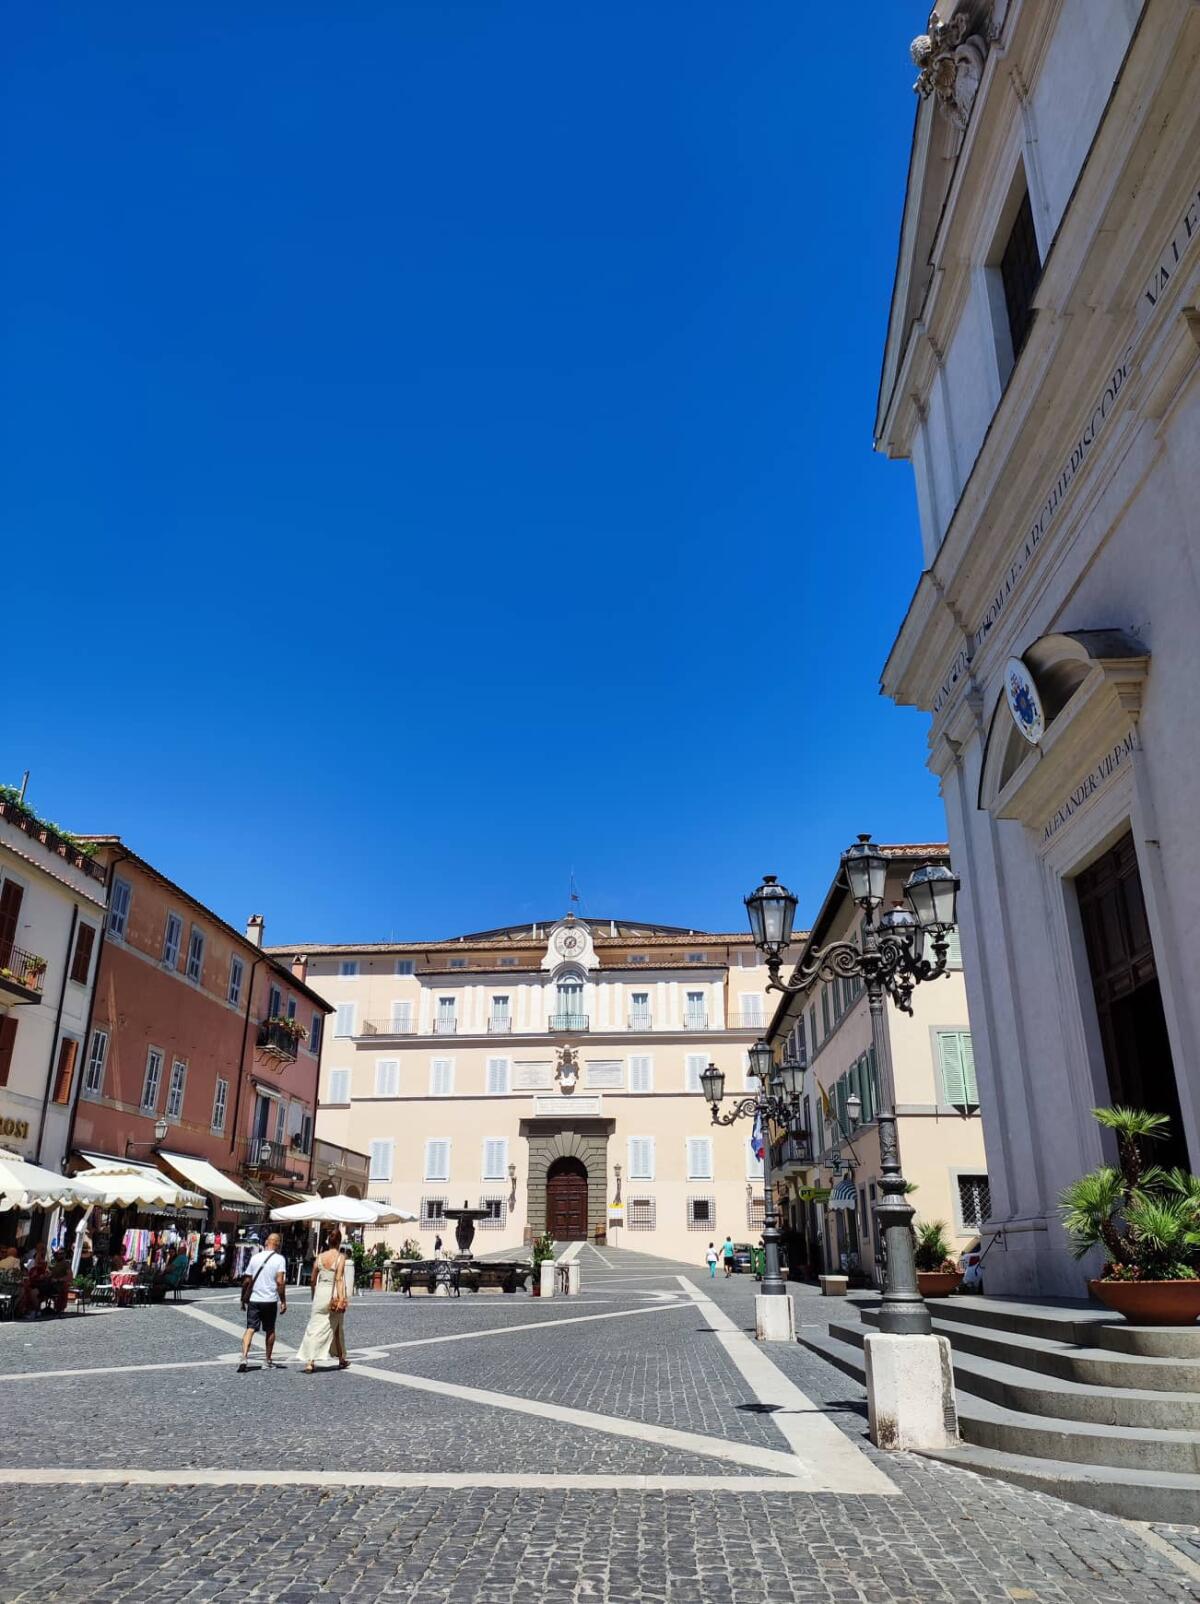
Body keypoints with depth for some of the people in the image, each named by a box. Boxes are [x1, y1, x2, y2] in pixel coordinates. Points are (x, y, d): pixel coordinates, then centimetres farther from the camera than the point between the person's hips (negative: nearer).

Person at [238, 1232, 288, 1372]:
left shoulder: (255, 1257, 5)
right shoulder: (279, 1259, -7)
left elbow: (246, 1281, 7)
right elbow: (280, 1282, -15)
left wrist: (244, 1297, 20)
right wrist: (283, 1301, -9)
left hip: (254, 1299, 2)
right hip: (270, 1300, -2)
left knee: (250, 1329, -1)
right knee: (270, 1330, 14)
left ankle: (244, 1358, -19)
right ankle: (269, 1361, 22)